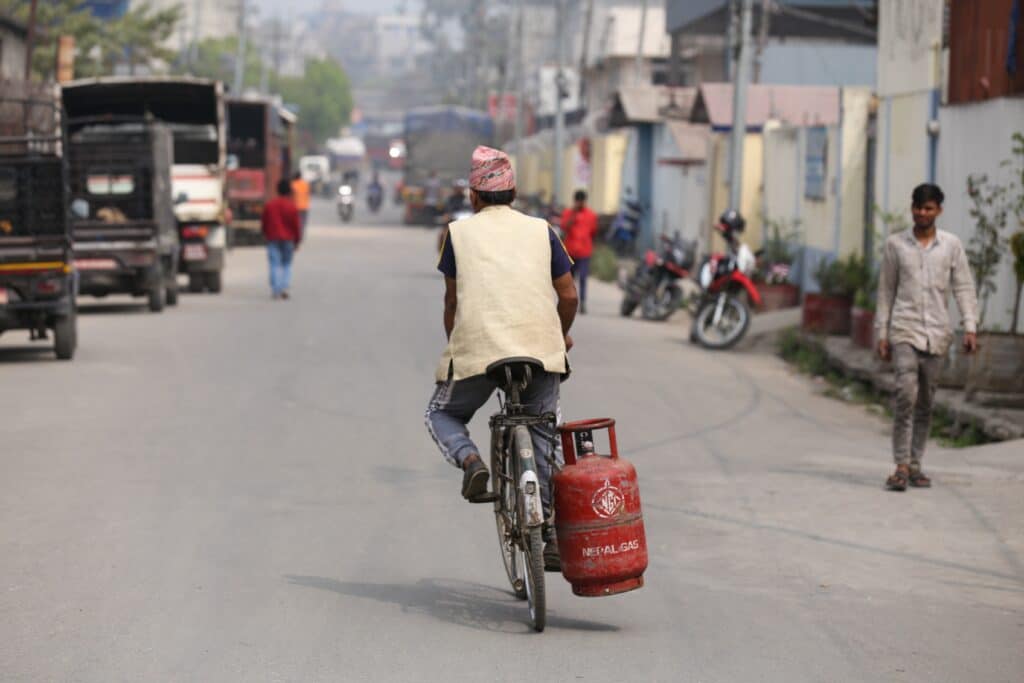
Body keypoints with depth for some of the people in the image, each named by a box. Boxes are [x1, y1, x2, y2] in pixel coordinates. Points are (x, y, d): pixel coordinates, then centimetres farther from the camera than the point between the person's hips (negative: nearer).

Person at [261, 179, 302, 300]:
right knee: (287, 264, 10)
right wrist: (297, 240, 6)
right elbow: (297, 225, -4)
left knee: (275, 264, 0)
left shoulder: (269, 205, 2)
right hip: (288, 239, -1)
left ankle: (275, 290, -9)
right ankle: (284, 288, -5)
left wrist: (266, 236, 20)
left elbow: (263, 223, 7)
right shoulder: (291, 206, -5)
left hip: (272, 239, 1)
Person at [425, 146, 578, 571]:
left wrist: (455, 346, 29)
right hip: (540, 350, 2)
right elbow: (568, 295, 12)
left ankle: (470, 460, -8)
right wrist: (562, 335, 31)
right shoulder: (541, 231, 13)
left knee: (443, 414, 22)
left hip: (476, 349, -1)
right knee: (541, 435, 16)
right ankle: (551, 534, 11)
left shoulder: (459, 233, 10)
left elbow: (452, 301, 13)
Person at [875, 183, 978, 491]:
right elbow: (886, 290, 9)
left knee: (925, 402, 6)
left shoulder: (951, 245, 5)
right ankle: (901, 466, -16)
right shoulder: (896, 244, 5)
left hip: (936, 332, 2)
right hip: (905, 330, -2)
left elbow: (963, 287, 5)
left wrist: (970, 327, -5)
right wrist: (882, 334, 6)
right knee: (905, 394, -16)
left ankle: (915, 464, 14)